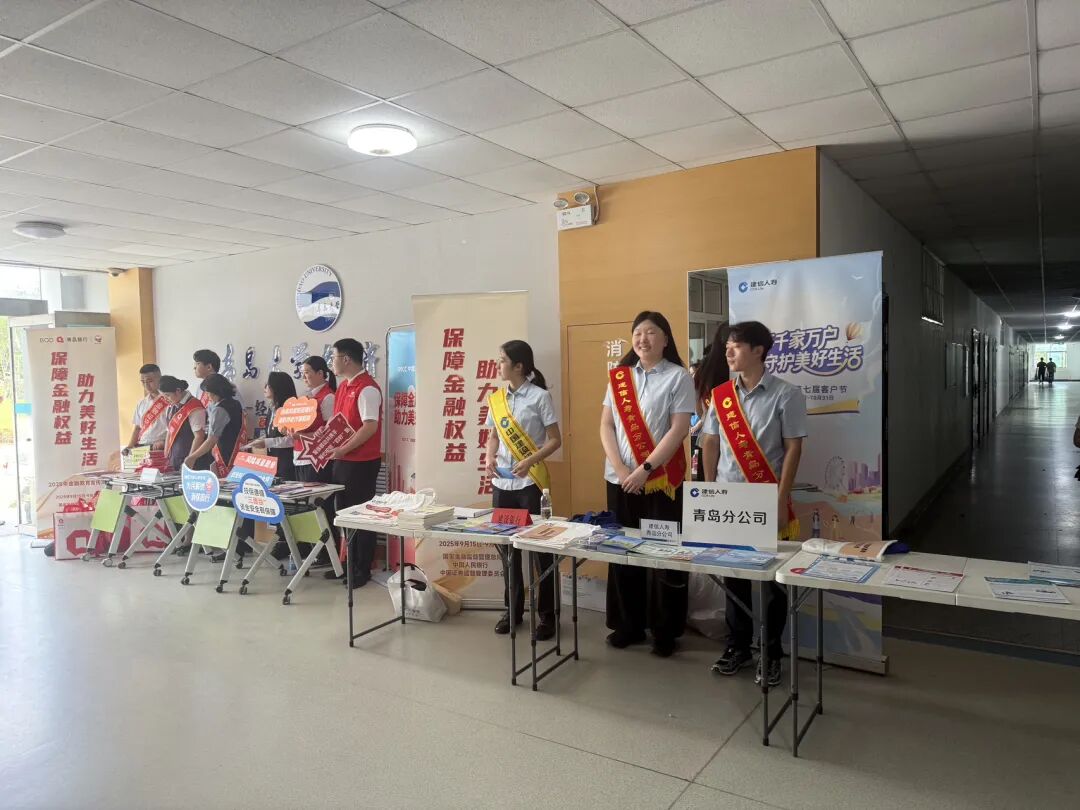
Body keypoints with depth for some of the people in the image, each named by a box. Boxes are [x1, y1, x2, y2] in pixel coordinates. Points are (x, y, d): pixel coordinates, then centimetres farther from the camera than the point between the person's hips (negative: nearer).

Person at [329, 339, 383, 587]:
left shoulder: (367, 388, -16)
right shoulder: (343, 386, 13)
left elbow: (370, 426, -24)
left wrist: (343, 449, -23)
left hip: (361, 462, -9)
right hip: (342, 460, 9)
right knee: (344, 512, 15)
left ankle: (362, 570, 11)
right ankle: (349, 563, 27)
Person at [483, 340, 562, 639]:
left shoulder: (539, 397, -8)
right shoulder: (496, 399, 8)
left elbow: (555, 440, -7)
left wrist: (530, 461, -20)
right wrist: (490, 458, -4)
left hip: (530, 483, -5)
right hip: (501, 483, 5)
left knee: (540, 548, 2)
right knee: (506, 546, 11)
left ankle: (547, 615, 14)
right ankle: (512, 609, 26)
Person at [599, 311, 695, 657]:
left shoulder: (678, 377, -3)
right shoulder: (618, 376, 9)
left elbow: (679, 429, -11)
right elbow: (606, 425, 6)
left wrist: (645, 468, -16)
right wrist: (619, 467, -8)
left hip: (661, 480, -4)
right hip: (620, 478, 4)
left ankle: (665, 631, 17)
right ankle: (628, 624, 23)